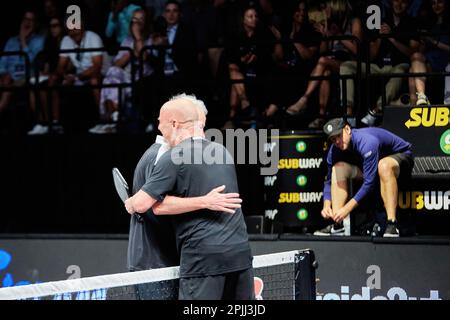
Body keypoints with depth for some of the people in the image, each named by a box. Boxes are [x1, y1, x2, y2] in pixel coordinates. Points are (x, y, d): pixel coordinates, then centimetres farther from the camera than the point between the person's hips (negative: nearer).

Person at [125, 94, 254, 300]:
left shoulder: (174, 158, -7)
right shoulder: (221, 151, 15)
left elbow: (142, 204, -9)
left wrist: (130, 204, 12)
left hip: (204, 257, -6)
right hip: (240, 251, 7)